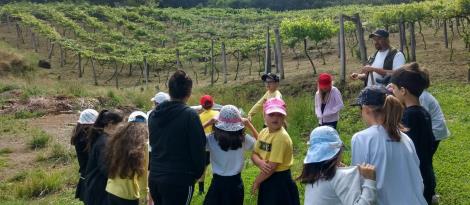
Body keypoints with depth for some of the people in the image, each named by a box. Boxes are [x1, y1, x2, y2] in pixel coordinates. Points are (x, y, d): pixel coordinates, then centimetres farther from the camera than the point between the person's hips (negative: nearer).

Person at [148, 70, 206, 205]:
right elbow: (198, 149, -10)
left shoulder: (154, 114, 6)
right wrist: (197, 173, 5)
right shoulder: (189, 115, -14)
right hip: (179, 180, -6)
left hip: (154, 177, 6)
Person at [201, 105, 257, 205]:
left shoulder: (212, 139, -12)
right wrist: (249, 125, 6)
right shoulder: (243, 139, -6)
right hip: (236, 183, 2)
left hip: (218, 182, -2)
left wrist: (207, 123, -8)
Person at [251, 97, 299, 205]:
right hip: (267, 179, 8)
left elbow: (272, 166, -23)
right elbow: (254, 154, 4)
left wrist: (256, 182, -10)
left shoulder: (282, 137, -24)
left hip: (280, 181, -8)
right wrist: (260, 163, -19)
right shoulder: (264, 132, 2)